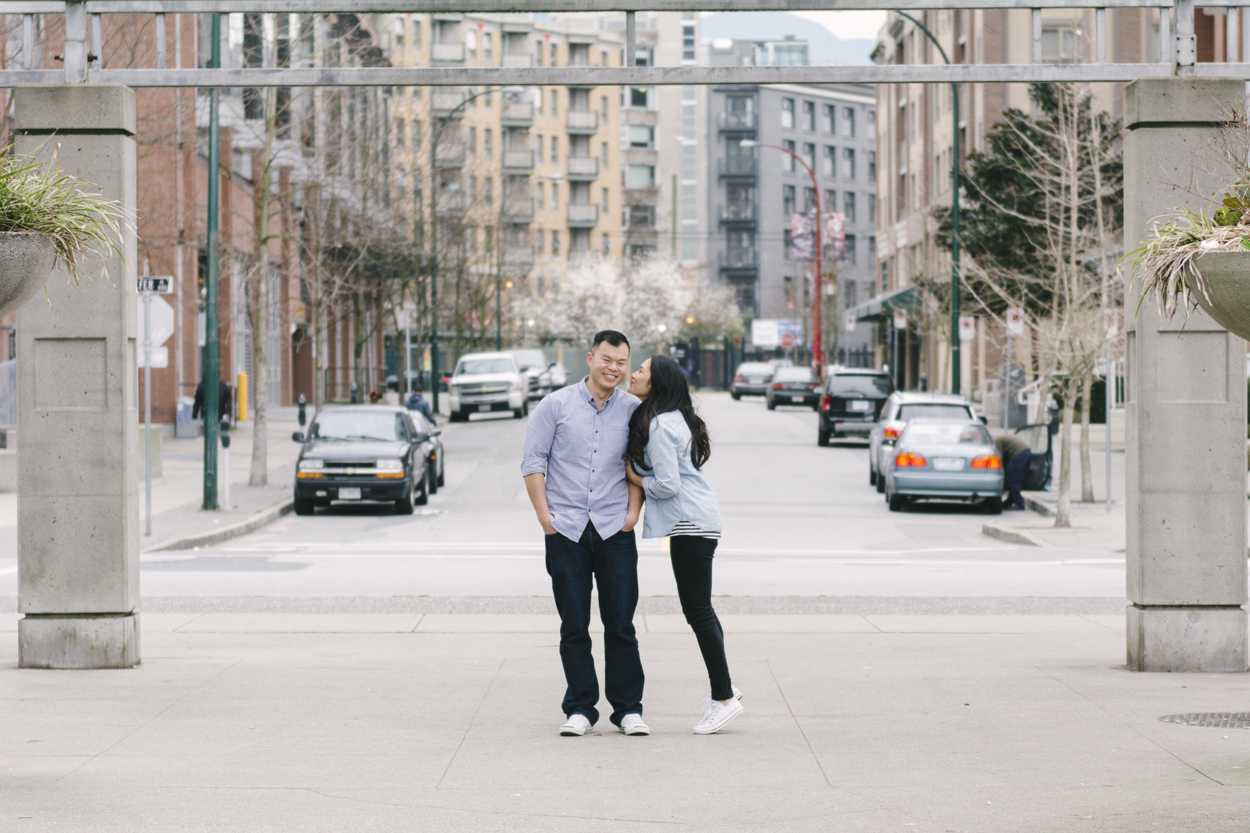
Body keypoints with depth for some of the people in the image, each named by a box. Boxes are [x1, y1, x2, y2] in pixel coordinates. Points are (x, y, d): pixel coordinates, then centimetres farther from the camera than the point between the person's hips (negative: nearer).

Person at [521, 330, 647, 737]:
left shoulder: (634, 411, 7)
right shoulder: (556, 406, 3)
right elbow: (533, 460, 4)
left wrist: (633, 511, 0)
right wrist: (544, 514, -3)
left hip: (615, 531, 1)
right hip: (566, 531, 0)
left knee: (620, 623, 0)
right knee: (573, 625, 3)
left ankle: (628, 708, 8)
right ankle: (580, 709, 10)